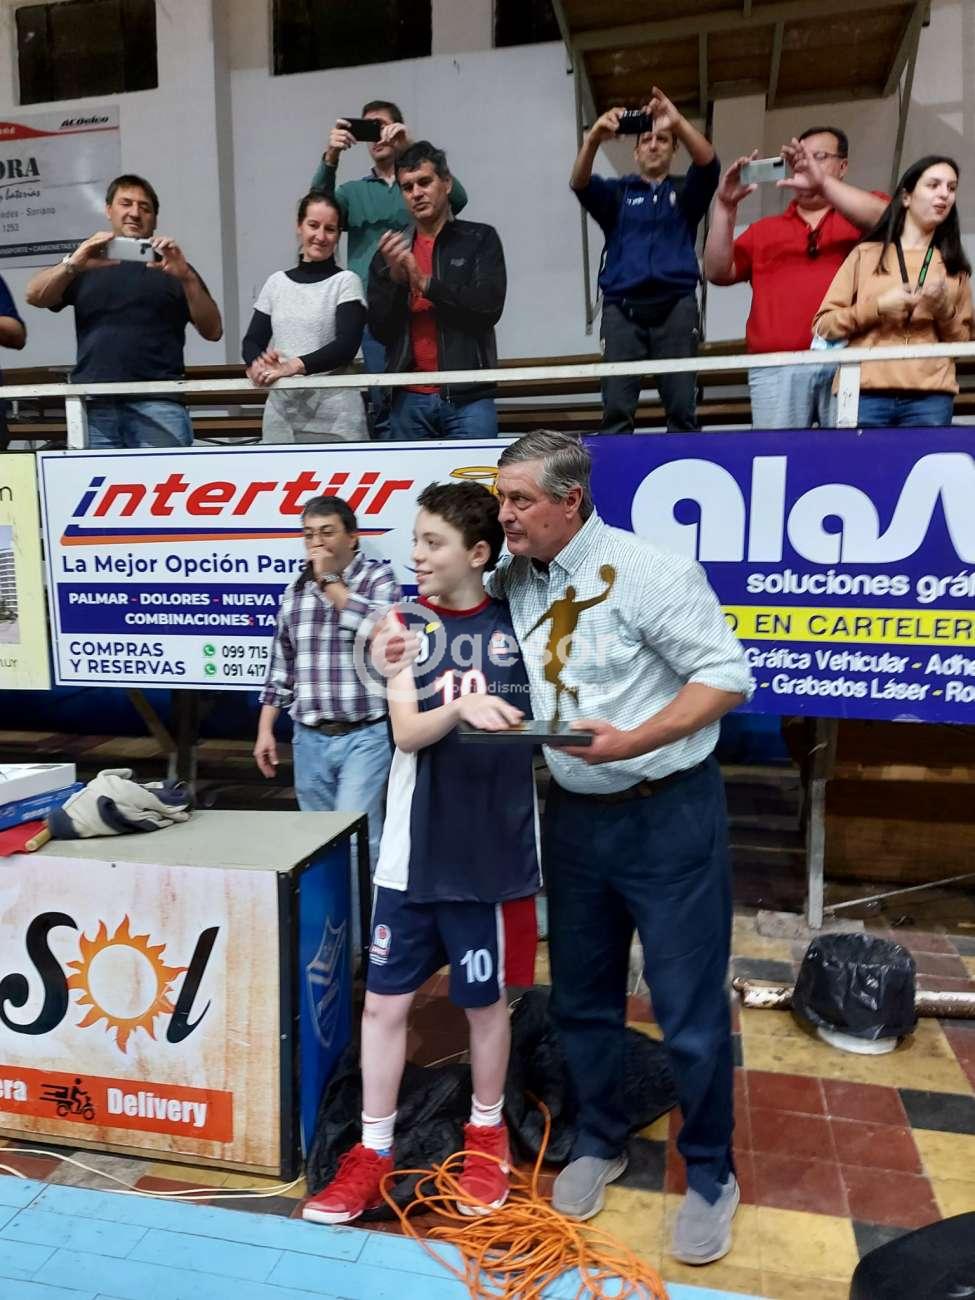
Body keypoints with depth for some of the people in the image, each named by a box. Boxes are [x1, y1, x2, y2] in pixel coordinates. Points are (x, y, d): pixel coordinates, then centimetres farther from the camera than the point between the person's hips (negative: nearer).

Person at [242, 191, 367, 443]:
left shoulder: (346, 281, 2)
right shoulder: (276, 282, 13)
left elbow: (346, 345, -11)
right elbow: (251, 341, 11)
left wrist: (295, 366, -23)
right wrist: (258, 362, -12)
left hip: (334, 415, -3)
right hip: (281, 412, 3)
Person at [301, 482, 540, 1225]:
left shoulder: (518, 624, -3)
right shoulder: (403, 626, 0)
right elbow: (406, 731, -11)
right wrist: (459, 708, -30)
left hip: (490, 848, -1)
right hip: (413, 849, 2)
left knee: (485, 1000, 14)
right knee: (385, 1000, 9)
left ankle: (487, 1135, 38)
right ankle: (374, 1152, 29)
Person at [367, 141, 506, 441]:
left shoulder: (480, 238, 7)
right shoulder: (390, 252, 14)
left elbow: (489, 306, -7)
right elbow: (379, 330, 6)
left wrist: (425, 282, -11)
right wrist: (395, 277, -10)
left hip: (468, 397, -2)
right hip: (408, 400, 3)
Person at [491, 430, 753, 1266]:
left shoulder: (648, 571, -16)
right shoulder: (512, 581, 2)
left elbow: (727, 675, -15)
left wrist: (631, 742, -26)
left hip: (668, 814, -5)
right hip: (574, 816, 6)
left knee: (690, 1010, 6)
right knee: (581, 997, 17)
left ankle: (711, 1175, 30)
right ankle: (599, 1143, 41)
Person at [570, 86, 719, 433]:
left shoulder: (685, 193, 20)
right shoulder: (616, 193, 20)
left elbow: (708, 163, -1)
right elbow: (579, 183, 0)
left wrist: (679, 124, -19)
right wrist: (593, 138, -20)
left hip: (675, 306, 1)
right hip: (622, 309, 0)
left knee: (682, 409, -8)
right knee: (616, 411, -11)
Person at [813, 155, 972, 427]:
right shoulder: (866, 254, 12)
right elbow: (823, 325, 5)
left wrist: (944, 309, -1)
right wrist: (877, 307, -9)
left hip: (930, 397, 2)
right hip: (865, 393, -2)